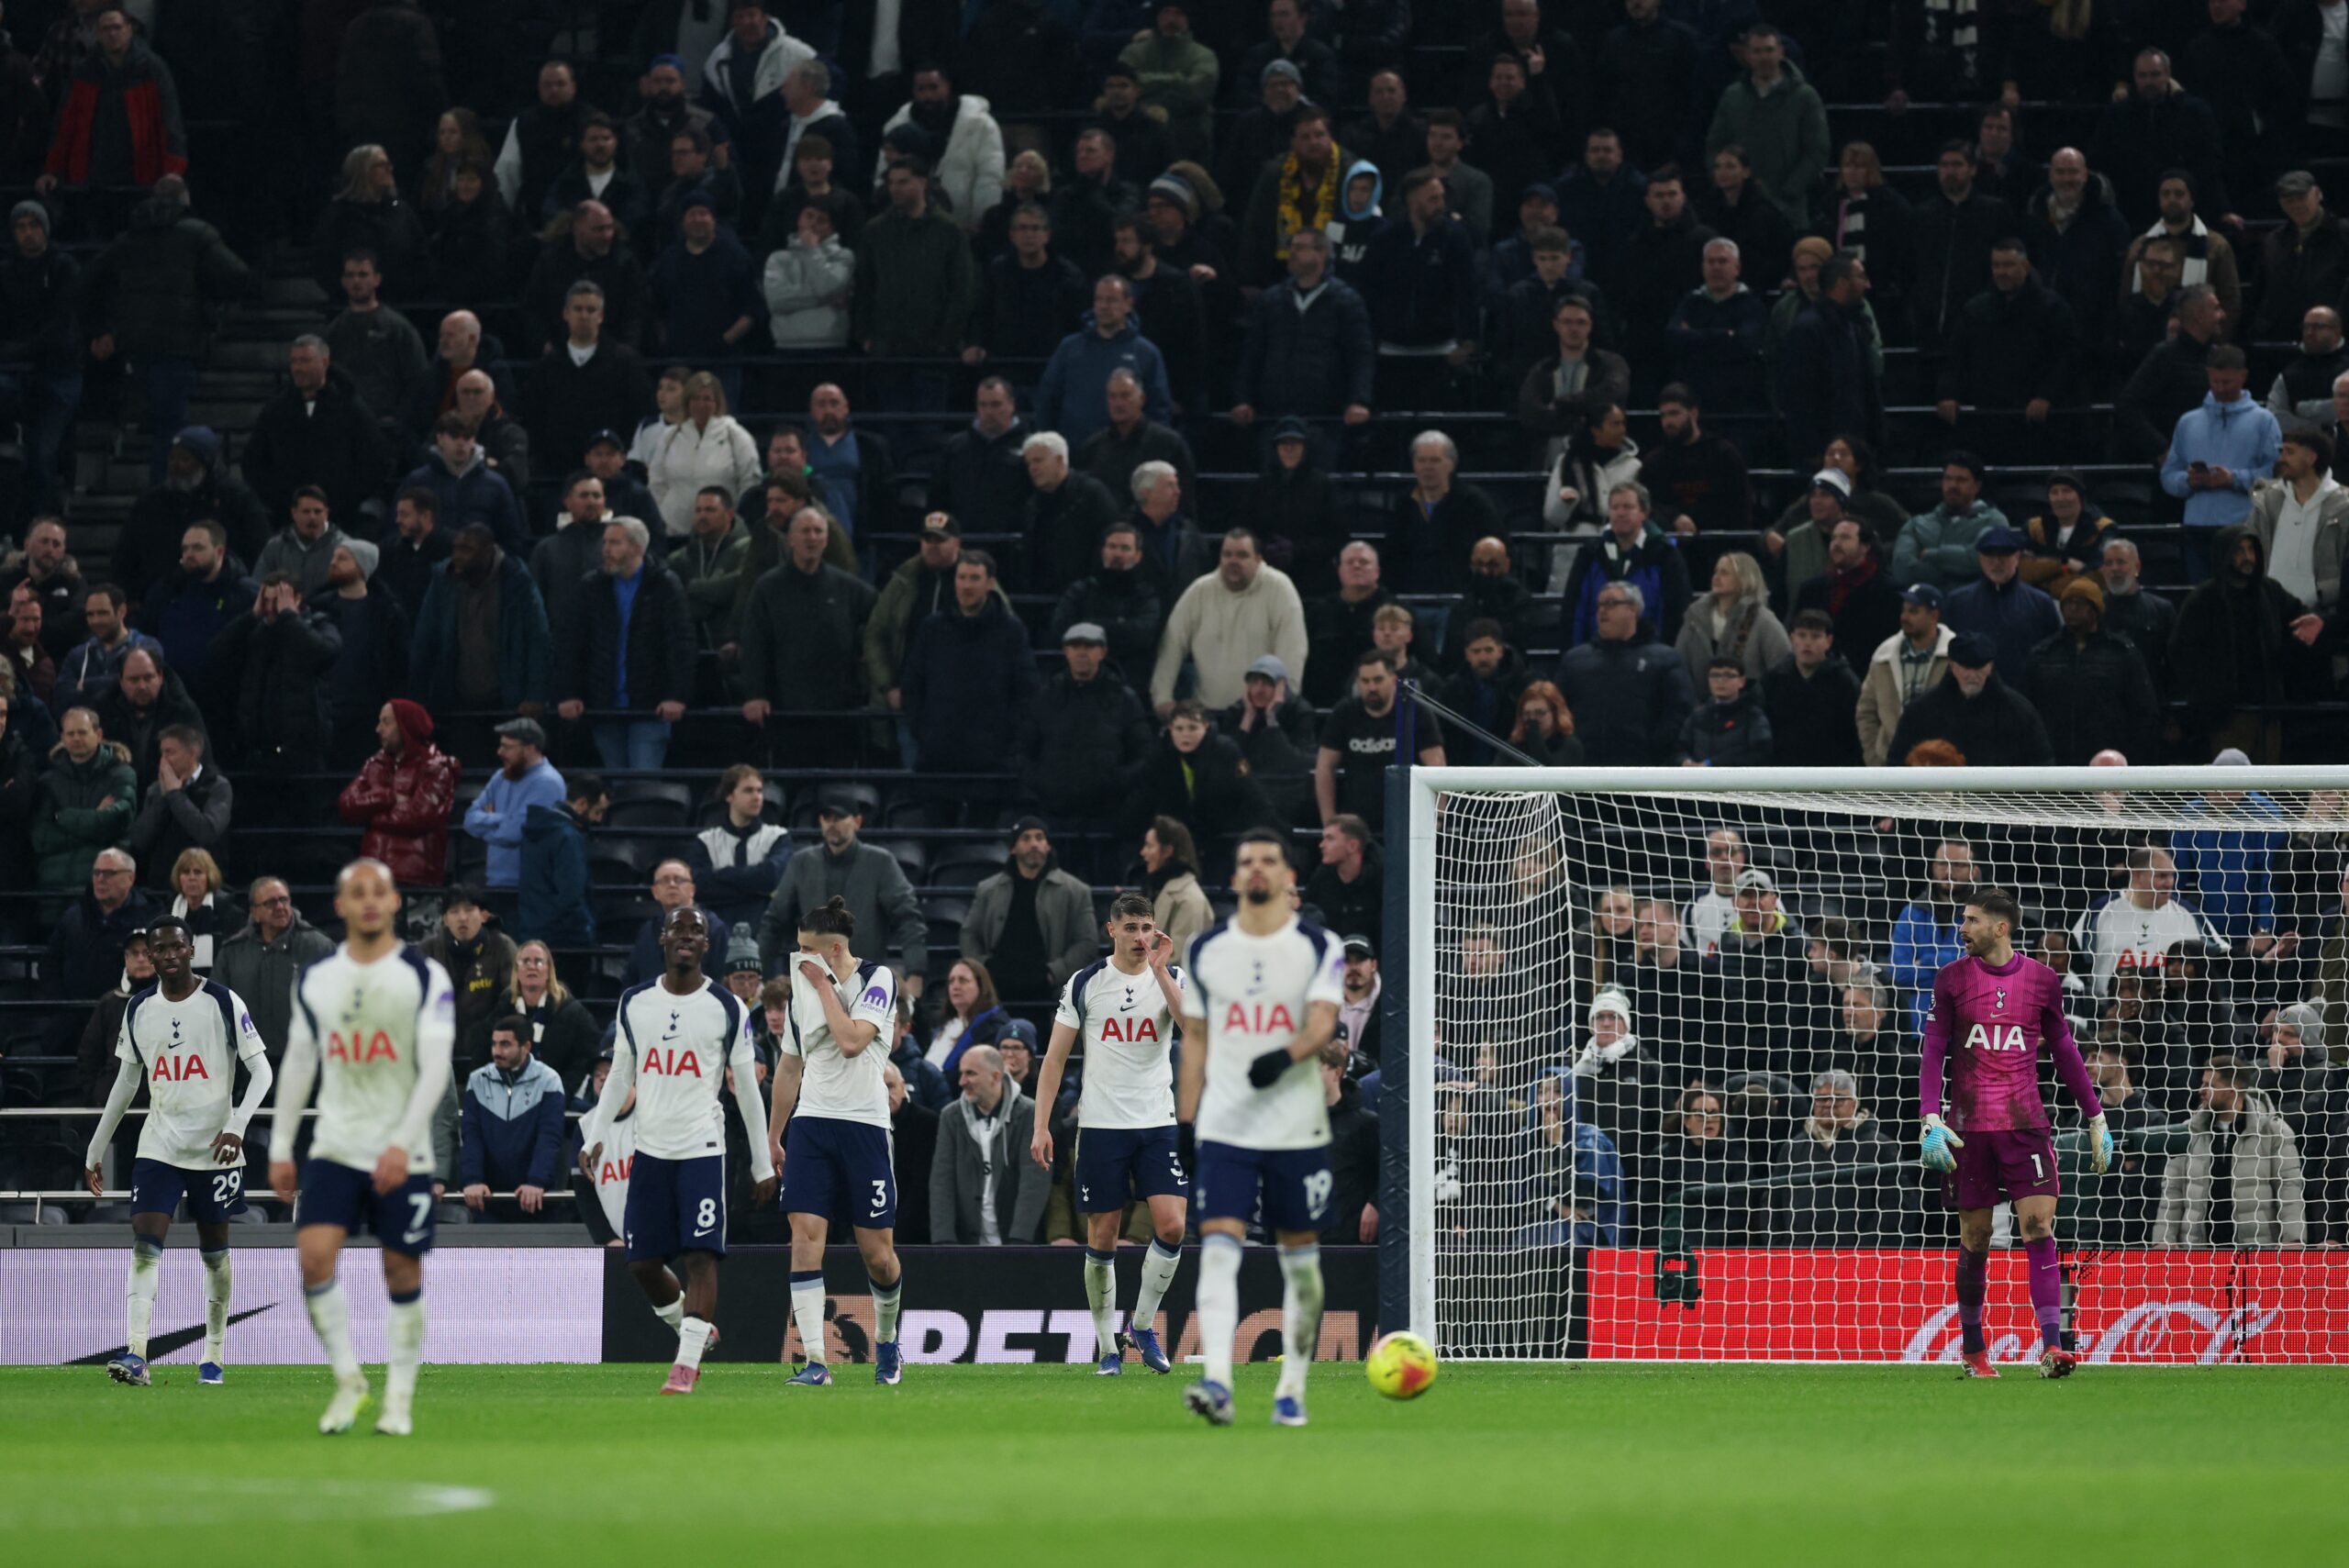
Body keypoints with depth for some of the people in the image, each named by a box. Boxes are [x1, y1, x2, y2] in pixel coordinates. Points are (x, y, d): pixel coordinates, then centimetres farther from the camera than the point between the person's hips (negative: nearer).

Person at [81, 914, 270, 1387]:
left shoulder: (223, 1003, -6)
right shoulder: (138, 1009, 6)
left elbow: (262, 1072, -6)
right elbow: (126, 1082, 16)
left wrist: (236, 1126, -22)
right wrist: (95, 1151, 16)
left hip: (214, 1148, -2)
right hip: (158, 1147, 2)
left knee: (215, 1251, 7)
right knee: (145, 1244, -13)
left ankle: (214, 1357, 19)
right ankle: (136, 1356, -22)